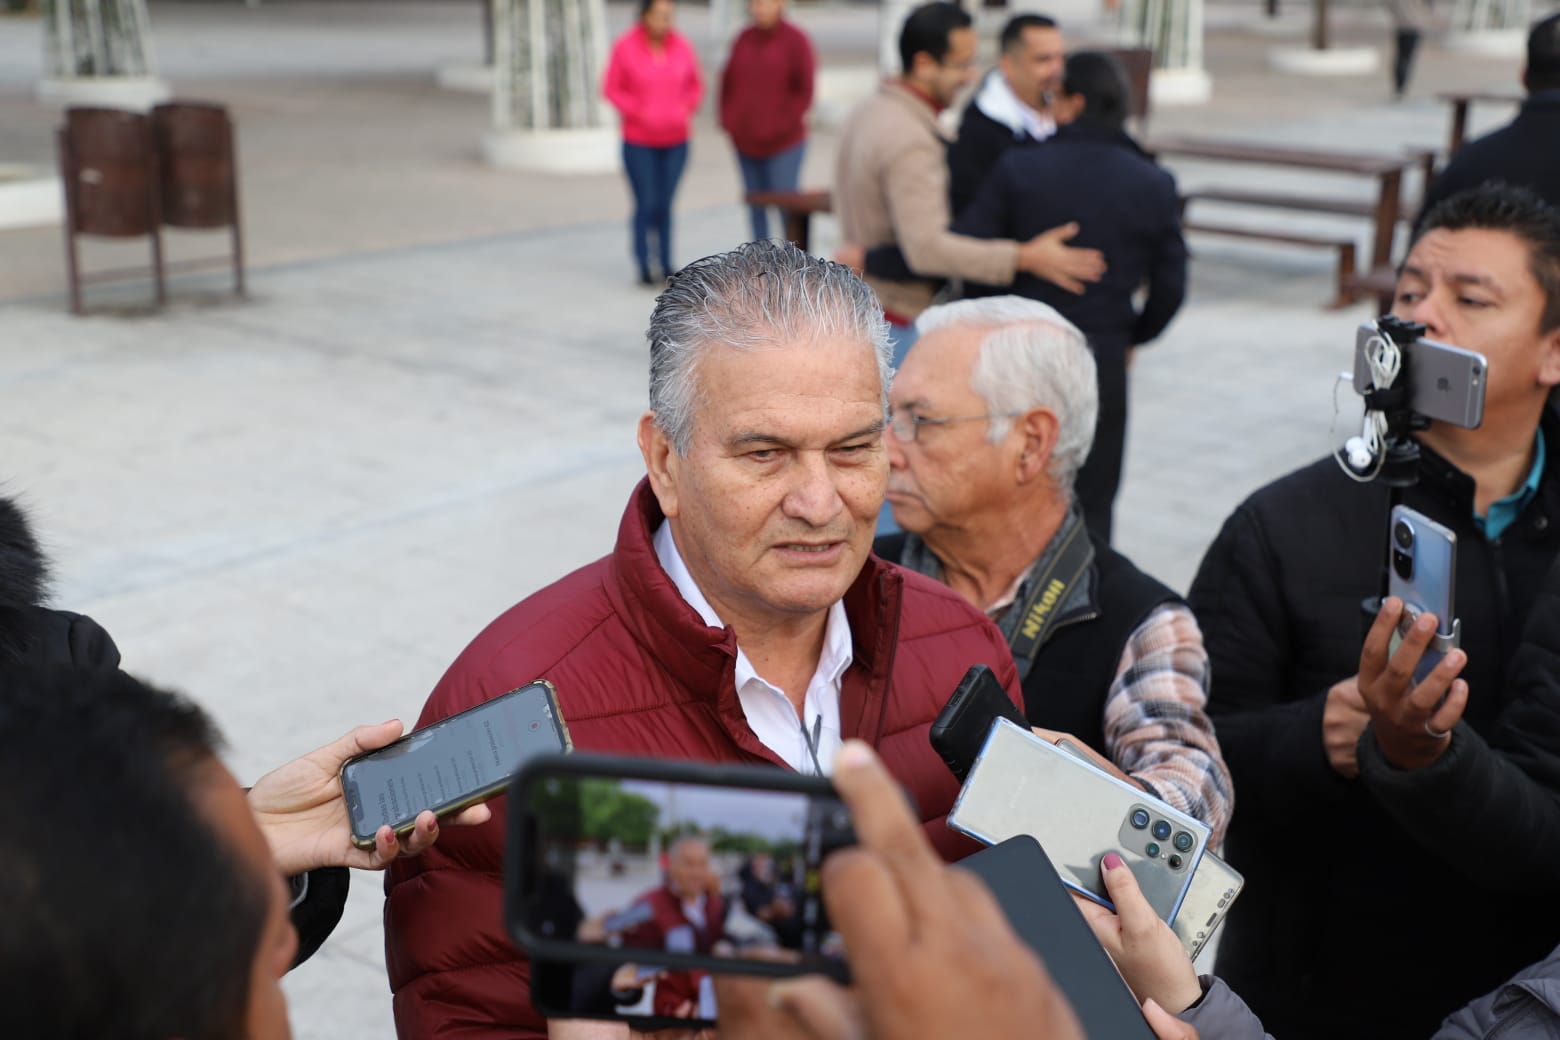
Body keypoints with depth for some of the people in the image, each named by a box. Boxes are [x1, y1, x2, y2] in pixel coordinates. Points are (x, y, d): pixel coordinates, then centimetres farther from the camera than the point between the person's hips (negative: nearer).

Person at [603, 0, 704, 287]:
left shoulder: (682, 46, -4)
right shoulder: (624, 47, -12)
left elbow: (695, 86, 6)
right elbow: (612, 89, -6)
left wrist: (685, 111, -11)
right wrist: (638, 114, -18)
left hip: (674, 141, 3)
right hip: (639, 142, -3)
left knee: (664, 205, 7)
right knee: (646, 205, -5)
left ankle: (665, 265, 17)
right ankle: (645, 267, 8)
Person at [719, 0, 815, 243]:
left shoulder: (795, 40, -5)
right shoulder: (745, 39, 10)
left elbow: (805, 91, -7)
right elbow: (728, 81, 17)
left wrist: (780, 127, -13)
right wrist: (728, 119, 5)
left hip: (783, 145, -5)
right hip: (745, 143, 5)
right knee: (755, 205, 8)